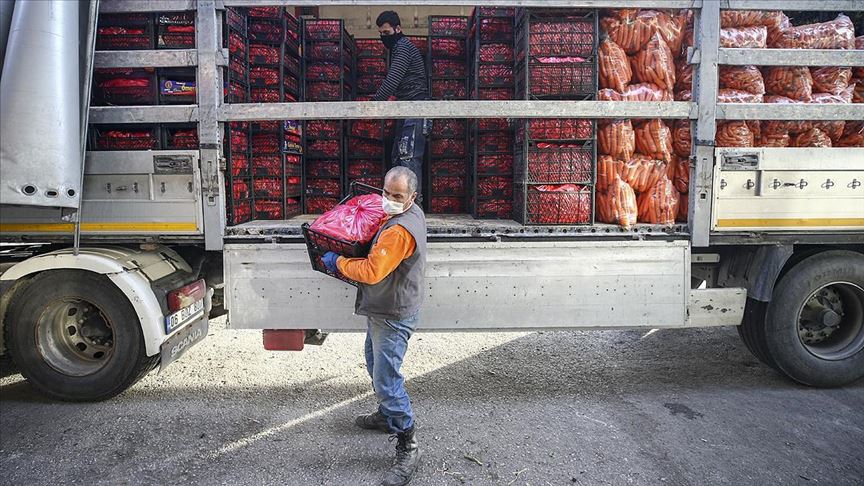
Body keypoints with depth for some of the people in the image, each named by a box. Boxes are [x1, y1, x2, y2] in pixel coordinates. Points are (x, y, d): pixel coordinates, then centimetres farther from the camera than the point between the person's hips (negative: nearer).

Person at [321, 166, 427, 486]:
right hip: (383, 311, 11)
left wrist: (338, 262, -13)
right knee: (375, 364, 26)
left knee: (386, 380, -8)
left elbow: (371, 271, -29)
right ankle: (386, 416, 45)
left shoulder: (399, 231, -28)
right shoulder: (412, 212, 5)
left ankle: (408, 448, 3)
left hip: (394, 316, -11)